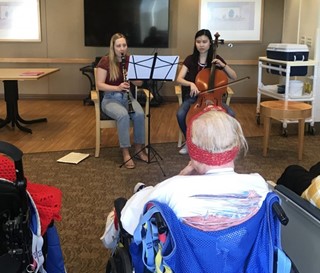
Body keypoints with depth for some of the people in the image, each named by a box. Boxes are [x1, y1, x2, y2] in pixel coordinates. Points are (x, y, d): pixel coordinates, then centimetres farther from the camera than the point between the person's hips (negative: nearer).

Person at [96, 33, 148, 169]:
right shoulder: (105, 61, -8)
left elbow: (140, 83, 5)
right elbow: (99, 85, -12)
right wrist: (117, 87, -25)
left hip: (127, 96, 4)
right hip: (110, 98, -3)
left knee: (139, 114, -28)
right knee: (123, 115, -35)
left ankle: (139, 148, -10)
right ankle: (126, 153, -26)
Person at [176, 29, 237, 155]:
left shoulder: (216, 59, 1)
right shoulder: (190, 59, -1)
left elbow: (234, 77, 1)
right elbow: (179, 79, -12)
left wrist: (223, 65, -16)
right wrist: (191, 84, -32)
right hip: (193, 97, 0)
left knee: (230, 114, -26)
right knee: (180, 114, -31)